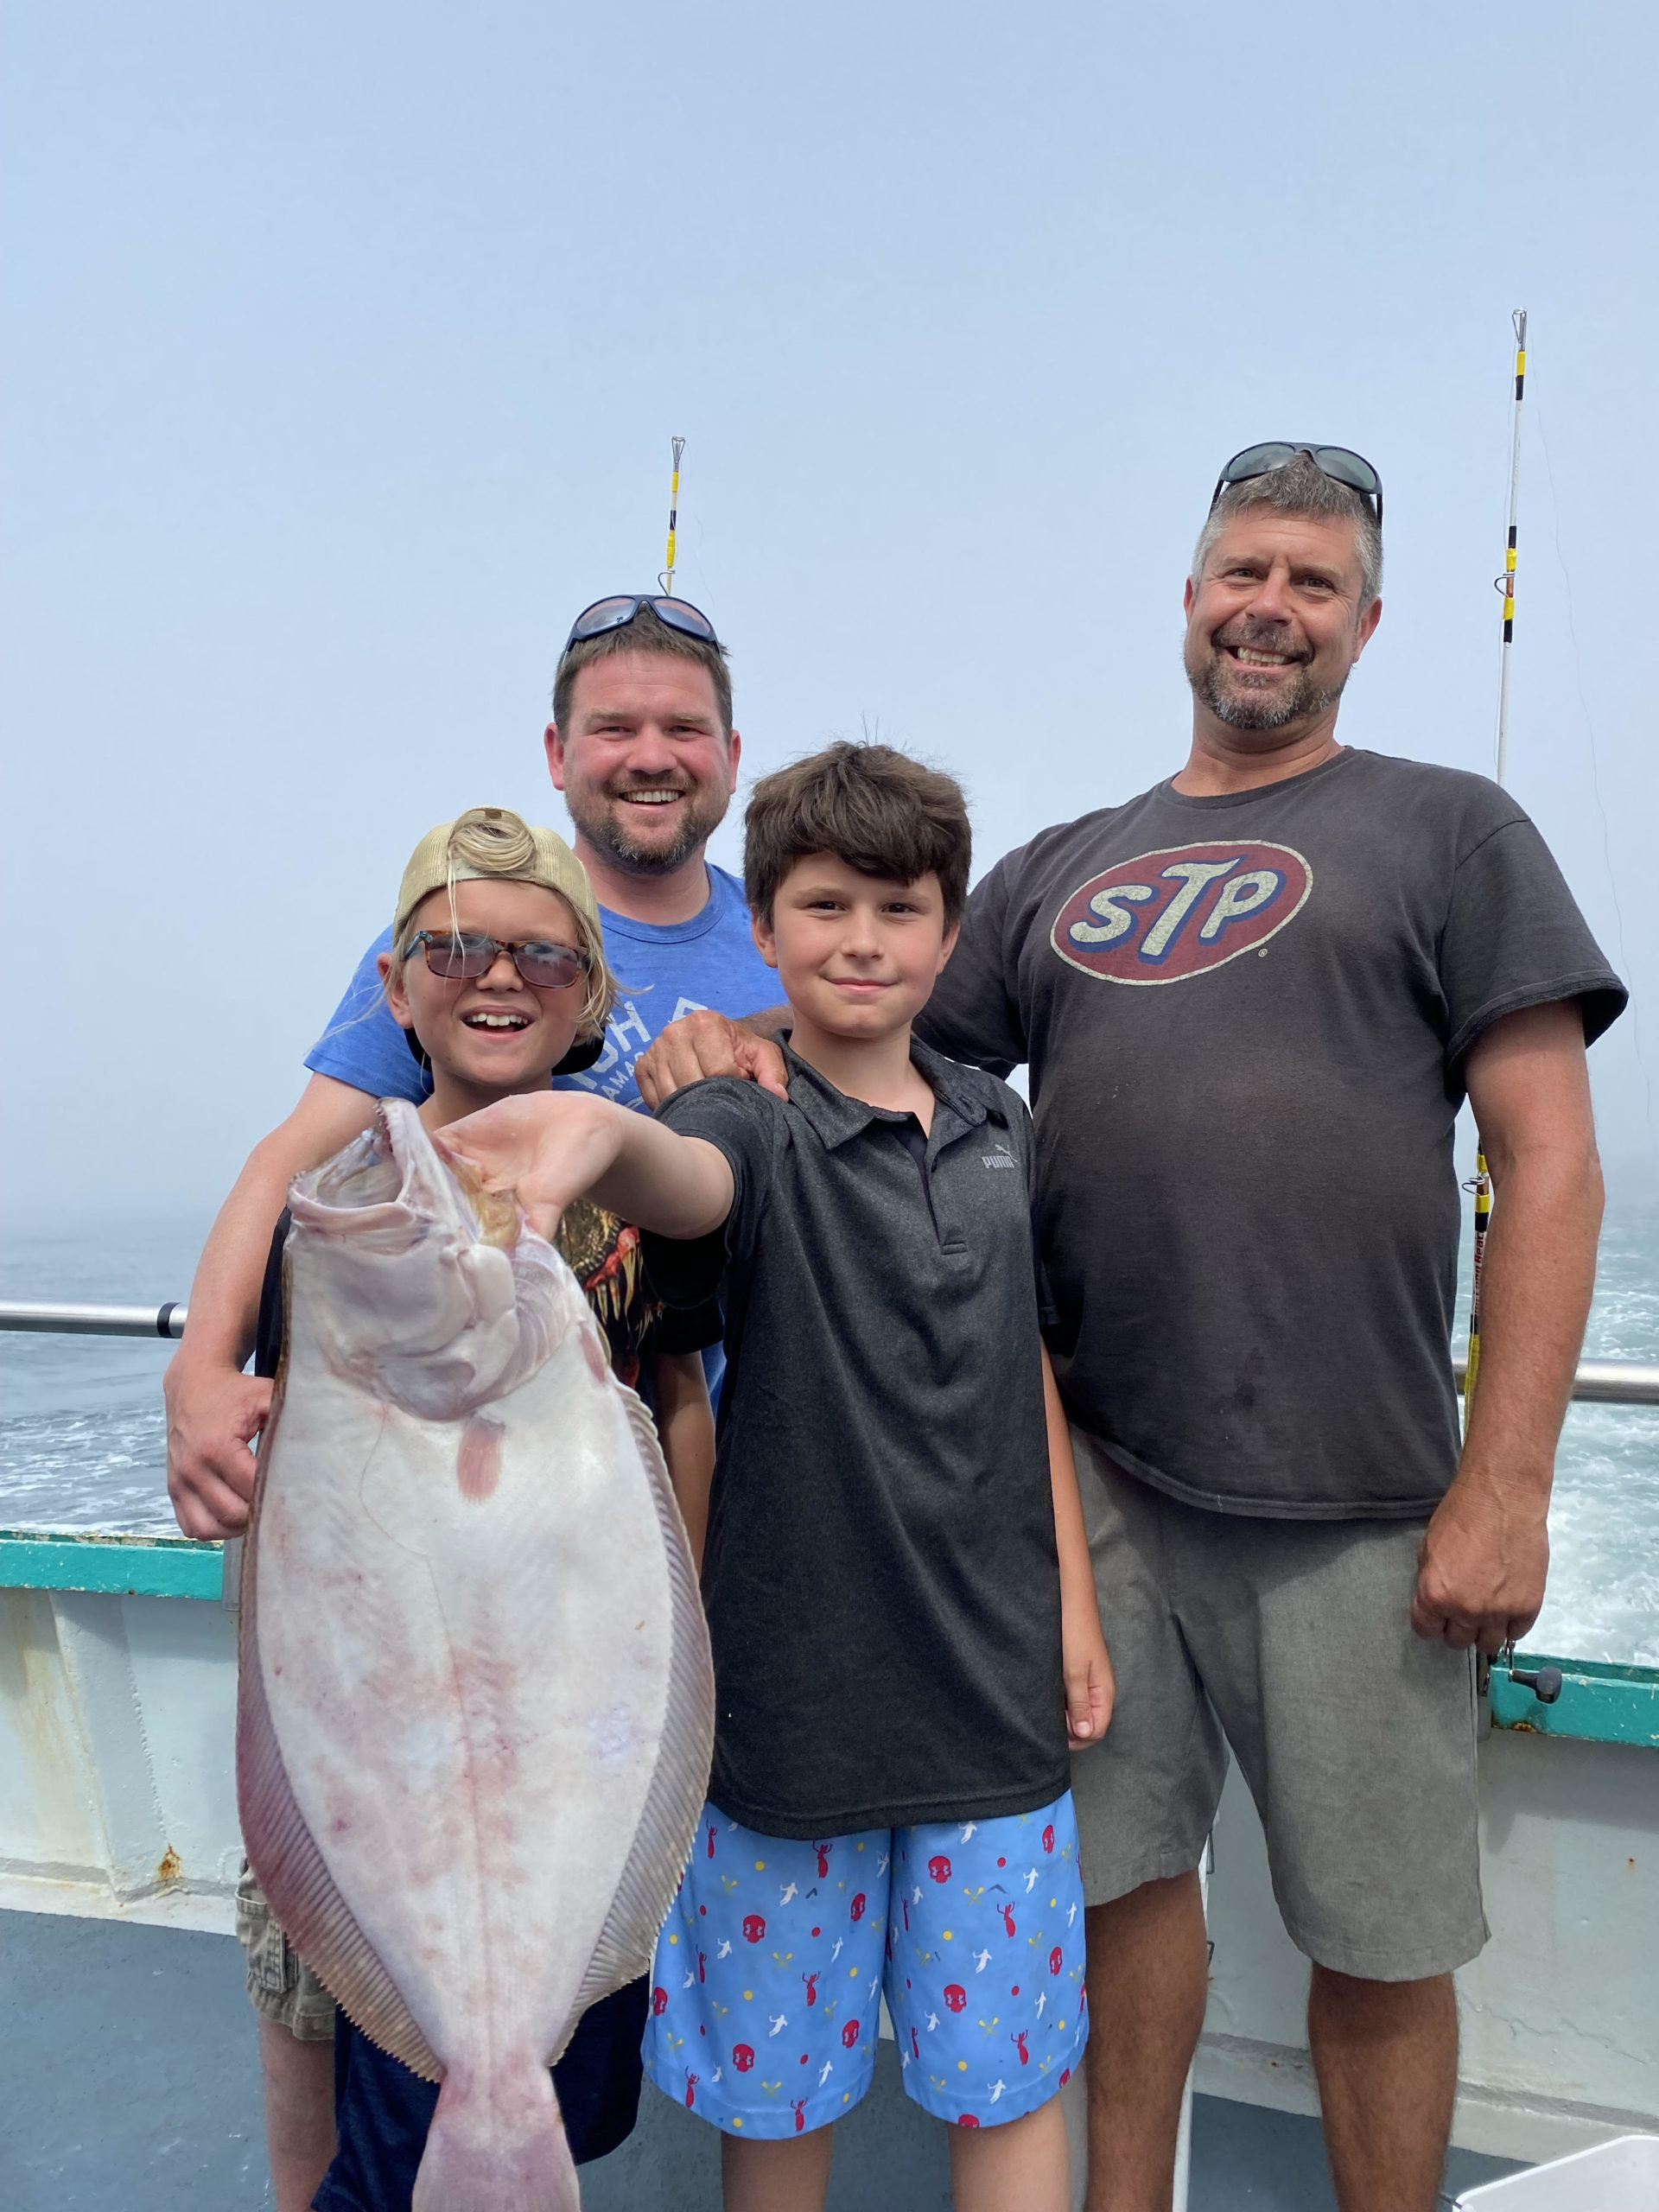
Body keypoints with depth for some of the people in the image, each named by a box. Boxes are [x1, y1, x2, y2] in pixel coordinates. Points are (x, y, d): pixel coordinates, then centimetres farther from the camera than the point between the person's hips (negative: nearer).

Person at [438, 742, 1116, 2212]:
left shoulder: (998, 1127, 4)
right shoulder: (754, 1125, -9)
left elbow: (1029, 1369, 10)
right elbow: (693, 1183, -34)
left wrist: (1075, 1598, 8)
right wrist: (607, 1137, -58)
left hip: (994, 1678, 3)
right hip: (796, 1686, -3)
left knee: (1007, 2068, 16)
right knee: (782, 2072, 15)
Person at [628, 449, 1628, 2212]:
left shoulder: (1446, 829, 3)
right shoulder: (1063, 870, 14)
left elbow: (1551, 1164, -3)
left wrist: (1504, 1489, -10)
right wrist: (726, 1041, -7)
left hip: (1352, 1502, -2)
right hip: (1099, 1473, 3)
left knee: (1377, 1936, 11)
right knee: (1128, 1866, 16)